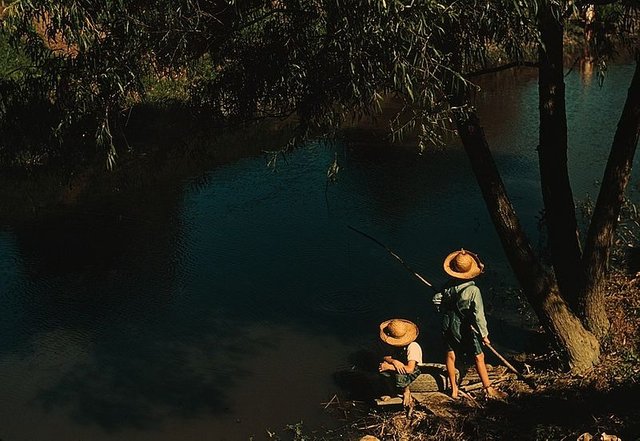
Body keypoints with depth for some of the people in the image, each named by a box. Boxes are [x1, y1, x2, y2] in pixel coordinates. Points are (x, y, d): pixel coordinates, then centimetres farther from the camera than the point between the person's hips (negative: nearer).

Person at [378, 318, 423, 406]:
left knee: (400, 378, -39)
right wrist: (394, 361, -35)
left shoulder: (413, 346, -30)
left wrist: (389, 366, -34)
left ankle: (406, 391, -3)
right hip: (397, 367, 6)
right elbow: (385, 358, -10)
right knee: (382, 369, -23)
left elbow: (410, 369, -37)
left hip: (413, 370, -6)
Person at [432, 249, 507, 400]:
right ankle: (489, 390, 17)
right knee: (479, 357, 9)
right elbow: (478, 315, -20)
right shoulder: (473, 290, -23)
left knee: (450, 355, 16)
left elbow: (441, 307, 2)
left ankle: (454, 389, 27)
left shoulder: (448, 286, -9)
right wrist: (484, 334, -8)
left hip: (448, 326, 5)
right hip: (465, 329, -4)